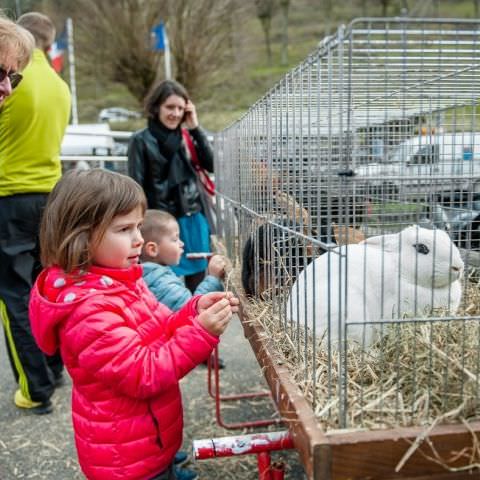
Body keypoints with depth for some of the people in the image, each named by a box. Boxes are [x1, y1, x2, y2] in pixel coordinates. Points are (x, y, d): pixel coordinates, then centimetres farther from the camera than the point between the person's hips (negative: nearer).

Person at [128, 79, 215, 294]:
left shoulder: (185, 137, 10)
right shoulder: (141, 141, -4)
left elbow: (211, 165, 0)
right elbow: (137, 188, -6)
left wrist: (195, 129, -3)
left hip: (194, 219, 5)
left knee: (198, 280, 12)